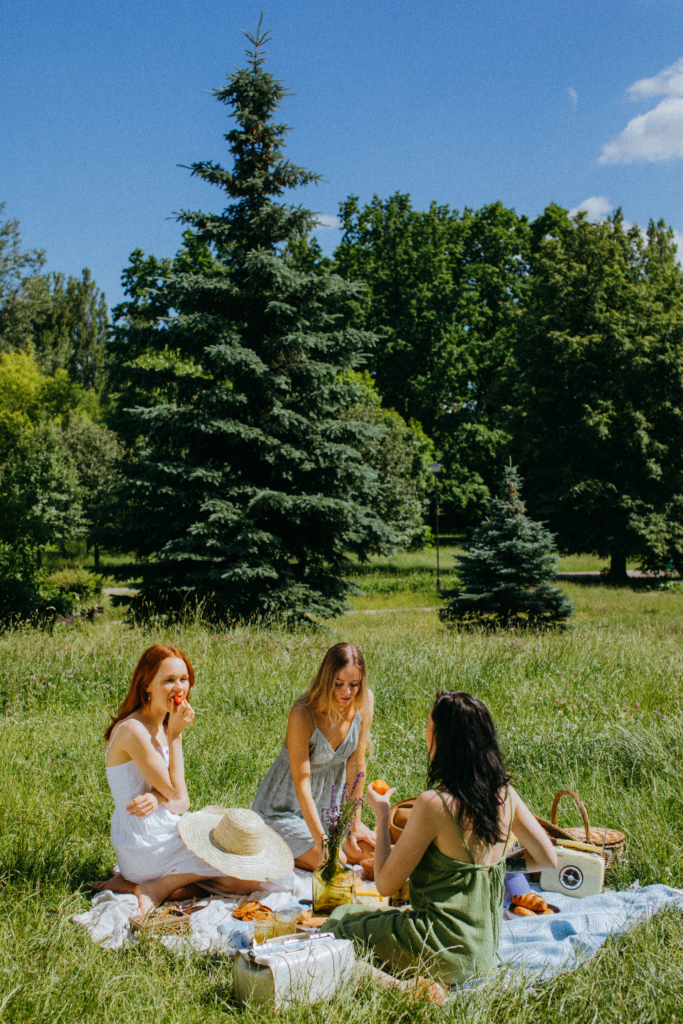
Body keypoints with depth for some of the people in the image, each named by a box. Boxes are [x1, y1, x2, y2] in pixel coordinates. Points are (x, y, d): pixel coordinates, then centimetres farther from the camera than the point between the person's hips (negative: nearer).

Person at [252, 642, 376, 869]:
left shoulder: (363, 703, -13)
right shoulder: (302, 714, -29)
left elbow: (356, 765, -6)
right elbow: (302, 783, -27)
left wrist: (355, 823, -6)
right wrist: (321, 840, -32)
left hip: (329, 803, 6)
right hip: (285, 808, -6)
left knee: (371, 852, -5)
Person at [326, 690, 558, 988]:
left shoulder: (434, 804, -24)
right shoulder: (504, 795, -5)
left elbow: (385, 883, -15)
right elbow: (547, 858, 6)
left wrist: (382, 815, -4)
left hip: (443, 955, -7)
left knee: (340, 923, 15)